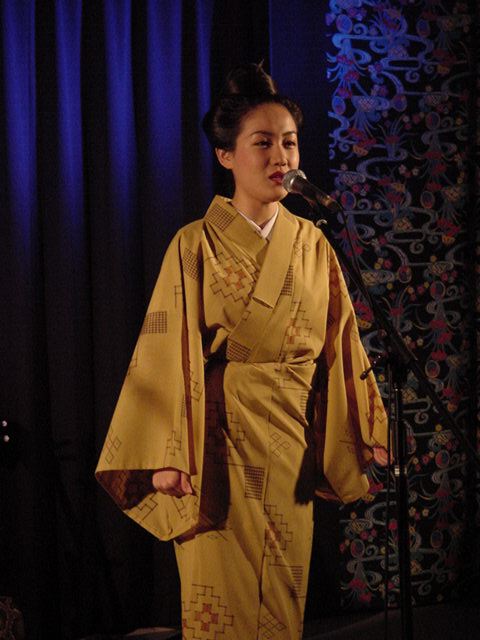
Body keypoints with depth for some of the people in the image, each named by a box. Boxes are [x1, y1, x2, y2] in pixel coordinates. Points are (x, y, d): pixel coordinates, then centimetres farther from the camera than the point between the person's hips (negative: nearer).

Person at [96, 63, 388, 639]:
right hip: (222, 442, -4)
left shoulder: (311, 244, 6)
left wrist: (355, 432, 8)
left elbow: (337, 343, 9)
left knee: (284, 594, 11)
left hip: (292, 444, 4)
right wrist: (168, 457, -14)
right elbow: (169, 353, -10)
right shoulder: (196, 246, -7)